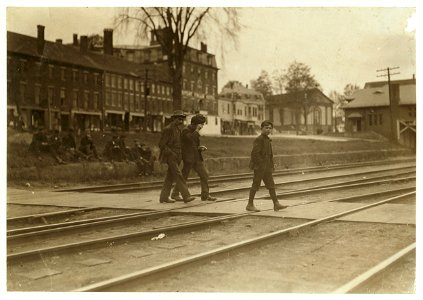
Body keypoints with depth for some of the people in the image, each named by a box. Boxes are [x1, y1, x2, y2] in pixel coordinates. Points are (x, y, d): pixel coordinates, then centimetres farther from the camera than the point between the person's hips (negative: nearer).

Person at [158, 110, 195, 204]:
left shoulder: (178, 129, 13)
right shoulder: (167, 129, -14)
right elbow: (161, 144, -16)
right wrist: (172, 154, -20)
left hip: (176, 156, 9)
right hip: (169, 157, -9)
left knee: (170, 177, 10)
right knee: (178, 176, -15)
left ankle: (164, 197, 15)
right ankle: (186, 196, -19)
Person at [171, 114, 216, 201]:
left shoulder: (195, 132, 18)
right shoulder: (186, 131, -8)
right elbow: (191, 139, -27)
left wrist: (200, 148, 9)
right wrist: (197, 130, -18)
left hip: (197, 158, 8)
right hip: (189, 158, -8)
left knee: (204, 175, 0)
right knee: (184, 177, -1)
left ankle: (205, 195, 3)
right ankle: (175, 194, 13)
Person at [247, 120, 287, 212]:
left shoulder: (268, 140, 15)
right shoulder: (258, 139, -13)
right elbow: (254, 153, -21)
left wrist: (271, 165, 15)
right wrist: (260, 164, -20)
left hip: (267, 167, 9)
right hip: (259, 167, -9)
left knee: (271, 185, 5)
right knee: (255, 186, -1)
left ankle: (276, 204, 5)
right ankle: (250, 205, 8)